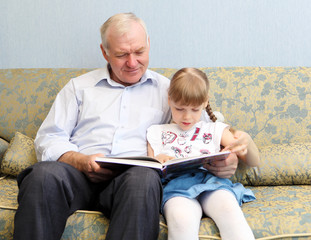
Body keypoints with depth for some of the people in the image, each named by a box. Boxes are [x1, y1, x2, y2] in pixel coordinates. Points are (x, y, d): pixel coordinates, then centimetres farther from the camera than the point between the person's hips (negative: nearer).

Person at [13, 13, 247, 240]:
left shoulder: (168, 90, 21)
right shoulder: (79, 86, 21)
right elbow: (48, 139, 13)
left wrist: (224, 159, -9)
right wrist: (81, 161, -8)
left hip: (134, 175, 0)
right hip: (79, 173, 1)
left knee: (145, 178, -38)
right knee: (44, 173, -34)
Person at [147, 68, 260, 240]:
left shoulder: (215, 130, 27)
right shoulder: (157, 132, 27)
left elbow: (253, 162, 23)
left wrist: (247, 142, -1)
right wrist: (157, 161, -1)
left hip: (212, 181, 1)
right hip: (176, 184, -1)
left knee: (229, 208, -37)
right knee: (181, 220, -39)